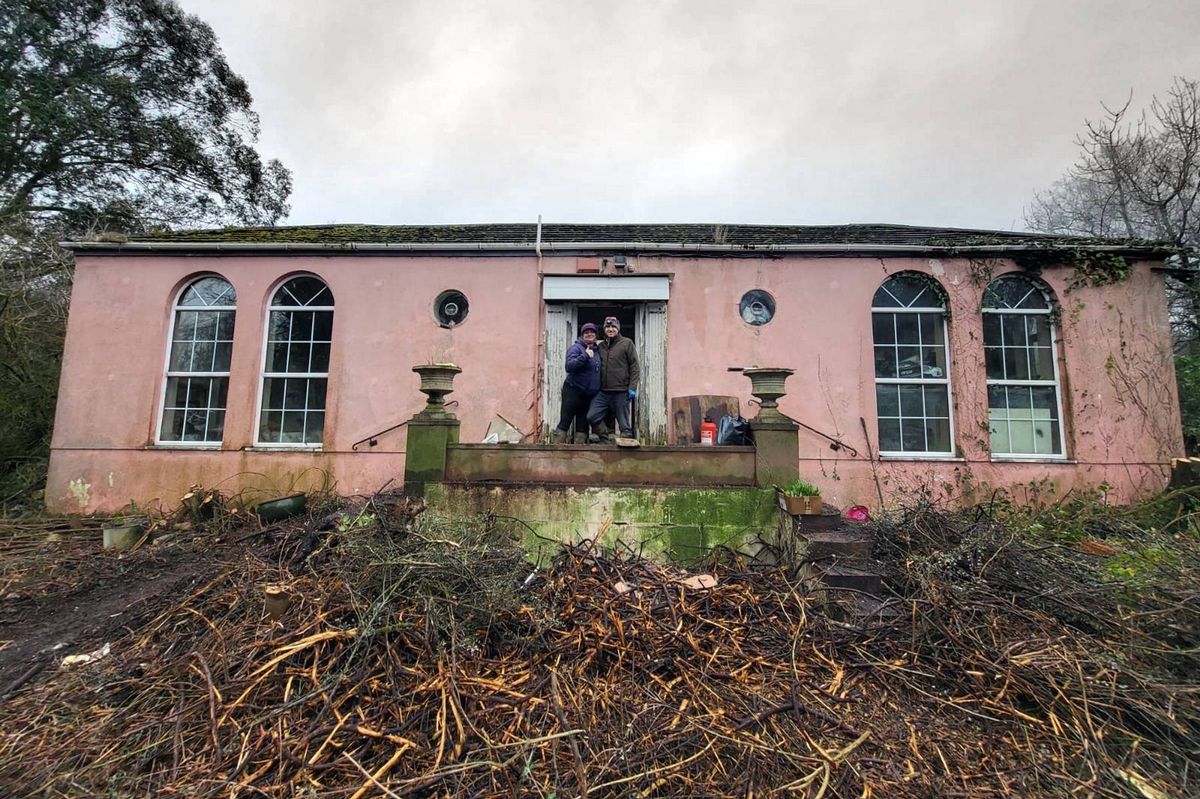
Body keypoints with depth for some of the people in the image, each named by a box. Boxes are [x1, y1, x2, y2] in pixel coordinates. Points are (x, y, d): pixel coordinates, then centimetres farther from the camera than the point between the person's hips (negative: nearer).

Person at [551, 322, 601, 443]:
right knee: (564, 423, -5)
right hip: (573, 391, -7)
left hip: (589, 395, 7)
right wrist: (585, 356, -28)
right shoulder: (576, 348, -6)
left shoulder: (596, 351, 14)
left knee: (582, 425, 10)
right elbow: (569, 366, -21)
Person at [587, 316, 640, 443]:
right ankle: (607, 440, 7)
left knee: (624, 425, 1)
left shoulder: (627, 343, 2)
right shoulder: (601, 346, 16)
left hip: (621, 392, -5)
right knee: (592, 416, -6)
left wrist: (632, 388, -11)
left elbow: (635, 367, -3)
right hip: (603, 392, 5)